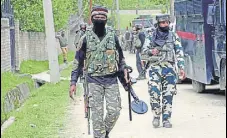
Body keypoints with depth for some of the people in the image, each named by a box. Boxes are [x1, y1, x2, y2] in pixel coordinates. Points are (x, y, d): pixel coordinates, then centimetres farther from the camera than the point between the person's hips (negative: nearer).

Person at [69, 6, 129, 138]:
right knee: (97, 113, -4)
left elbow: (121, 58, 15)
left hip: (112, 80, 2)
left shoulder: (113, 36, 3)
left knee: (114, 111, -3)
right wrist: (73, 82, -1)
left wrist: (125, 72, 7)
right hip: (94, 81, -1)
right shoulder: (86, 38, -1)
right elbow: (78, 61, 4)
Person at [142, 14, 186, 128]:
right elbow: (144, 51, 14)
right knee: (154, 93, -10)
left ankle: (166, 119, 7)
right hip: (155, 68, 0)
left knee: (168, 95, -1)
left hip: (169, 69, 0)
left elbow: (179, 53, 6)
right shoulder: (151, 36, 8)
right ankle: (156, 116, 7)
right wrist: (151, 51, -8)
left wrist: (181, 68, -3)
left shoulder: (174, 36, 7)